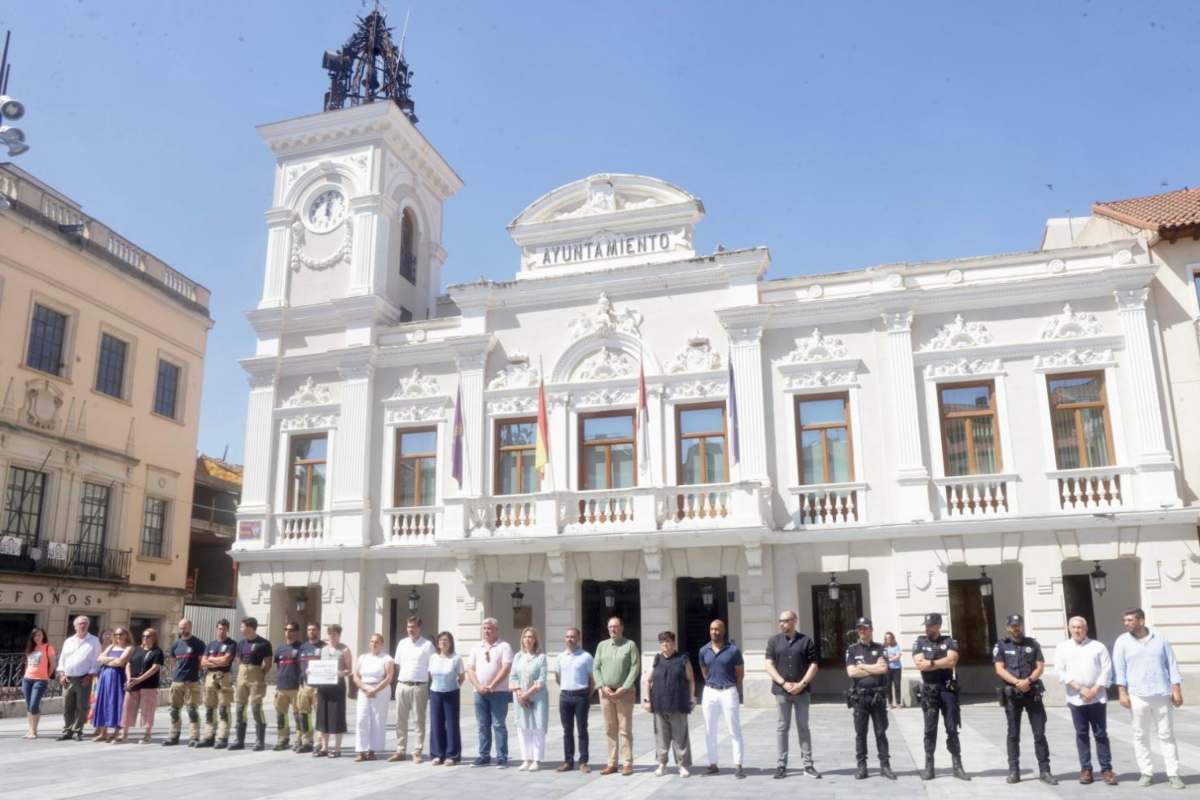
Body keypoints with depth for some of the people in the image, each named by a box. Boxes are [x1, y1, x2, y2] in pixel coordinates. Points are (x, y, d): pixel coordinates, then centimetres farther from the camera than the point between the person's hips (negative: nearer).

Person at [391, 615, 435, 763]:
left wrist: (430, 685, -8)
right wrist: (400, 679, 6)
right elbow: (397, 664, 16)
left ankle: (417, 752, 6)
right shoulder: (402, 643, 10)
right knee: (400, 720, 9)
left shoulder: (427, 645, -3)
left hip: (419, 686, -4)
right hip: (402, 685, 5)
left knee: (418, 721, 1)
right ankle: (400, 751, 17)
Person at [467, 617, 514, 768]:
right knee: (483, 726, 9)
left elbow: (506, 669, -11)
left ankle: (502, 757, 1)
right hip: (480, 692, 5)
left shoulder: (504, 647, -3)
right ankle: (484, 756, 17)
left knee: (499, 725, -3)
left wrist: (491, 686, -15)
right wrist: (478, 686, -8)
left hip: (499, 692, -5)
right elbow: (470, 670, 8)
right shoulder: (477, 648, 12)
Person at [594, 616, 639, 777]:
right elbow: (595, 668, 8)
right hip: (605, 692, 4)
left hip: (624, 692, -3)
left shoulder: (630, 645, 0)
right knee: (609, 730, 7)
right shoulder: (602, 645, 11)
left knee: (625, 729, -1)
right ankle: (612, 763, 13)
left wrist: (624, 688, -13)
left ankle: (627, 763, 4)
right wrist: (603, 686, -6)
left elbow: (635, 668, -6)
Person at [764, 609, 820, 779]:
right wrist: (783, 683, -11)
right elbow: (769, 665, 0)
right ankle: (781, 765, 10)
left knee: (803, 727, 6)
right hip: (781, 691, 1)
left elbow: (813, 665, 0)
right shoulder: (774, 641, 6)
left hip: (802, 691, 0)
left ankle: (808, 764, 12)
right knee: (782, 727, 4)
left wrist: (801, 684, -11)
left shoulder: (806, 640, 3)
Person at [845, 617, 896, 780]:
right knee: (860, 733, 5)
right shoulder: (852, 650, 5)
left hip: (878, 696, 0)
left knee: (881, 732, 5)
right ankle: (861, 766, 11)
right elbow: (851, 672, -8)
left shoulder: (880, 648, 6)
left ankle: (885, 765, 11)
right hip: (860, 696, 0)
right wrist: (874, 669, -7)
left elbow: (884, 669, -9)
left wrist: (862, 666, -7)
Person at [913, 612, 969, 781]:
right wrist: (942, 663, -8)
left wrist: (931, 662, -11)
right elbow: (920, 664, -9)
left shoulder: (950, 642, 3)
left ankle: (957, 766, 9)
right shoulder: (919, 642, 5)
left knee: (952, 729, 3)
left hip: (948, 689, 0)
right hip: (929, 690, 0)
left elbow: (952, 661, -14)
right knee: (930, 730, 3)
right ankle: (928, 767, 8)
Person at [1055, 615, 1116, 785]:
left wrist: (1095, 690, -11)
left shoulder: (1098, 646, 5)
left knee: (1101, 733, 2)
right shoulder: (1062, 648, 6)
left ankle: (1106, 769, 9)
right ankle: (1085, 769, 11)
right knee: (1081, 734, 5)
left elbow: (1107, 671, -1)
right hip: (1076, 698, 1)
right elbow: (1061, 673, -1)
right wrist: (1080, 689, -12)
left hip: (1097, 697, -1)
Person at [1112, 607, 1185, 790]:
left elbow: (1172, 665, 6)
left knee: (1167, 735, 5)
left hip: (1162, 694, 0)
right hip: (1137, 696, 0)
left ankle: (1173, 774, 10)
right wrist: (1122, 693, -6)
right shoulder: (1122, 641, 3)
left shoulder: (1160, 638, 5)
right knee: (1140, 736, 4)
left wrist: (1177, 690, 0)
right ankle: (1146, 773, 12)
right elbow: (1119, 668, 0)